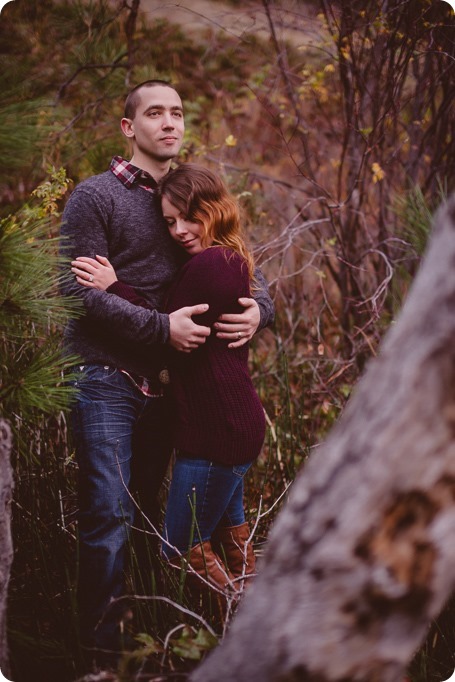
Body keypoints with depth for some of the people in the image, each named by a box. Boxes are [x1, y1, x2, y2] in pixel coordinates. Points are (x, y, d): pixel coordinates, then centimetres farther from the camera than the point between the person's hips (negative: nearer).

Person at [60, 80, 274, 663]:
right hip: (105, 379, -6)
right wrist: (161, 326, -20)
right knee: (110, 516, -8)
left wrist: (259, 309, -9)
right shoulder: (95, 196, -4)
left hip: (161, 383, 6)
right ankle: (101, 643, 3)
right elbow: (80, 290, -14)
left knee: (148, 513, 12)